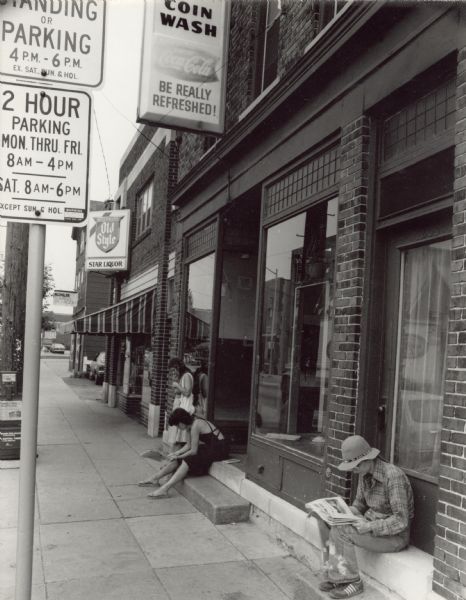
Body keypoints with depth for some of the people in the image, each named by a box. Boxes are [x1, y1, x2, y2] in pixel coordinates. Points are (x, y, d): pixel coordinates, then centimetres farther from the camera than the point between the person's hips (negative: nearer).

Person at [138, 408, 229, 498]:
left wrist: (178, 456, -7)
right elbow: (188, 445, 10)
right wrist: (176, 453, -2)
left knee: (188, 461, -24)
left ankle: (164, 489, -27)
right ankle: (155, 479, 8)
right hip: (208, 446, 9)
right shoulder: (190, 425, 5)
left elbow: (193, 451, -19)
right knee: (177, 459, 1)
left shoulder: (195, 426, -23)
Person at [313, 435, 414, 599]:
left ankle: (352, 582, -7)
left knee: (340, 532, -24)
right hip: (371, 523, 9)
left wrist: (369, 527, -29)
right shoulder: (364, 473, 0)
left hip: (394, 536, -8)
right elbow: (360, 502, 14)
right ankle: (337, 575, 0)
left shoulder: (393, 476, -27)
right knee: (325, 523, -6)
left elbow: (401, 521, -27)